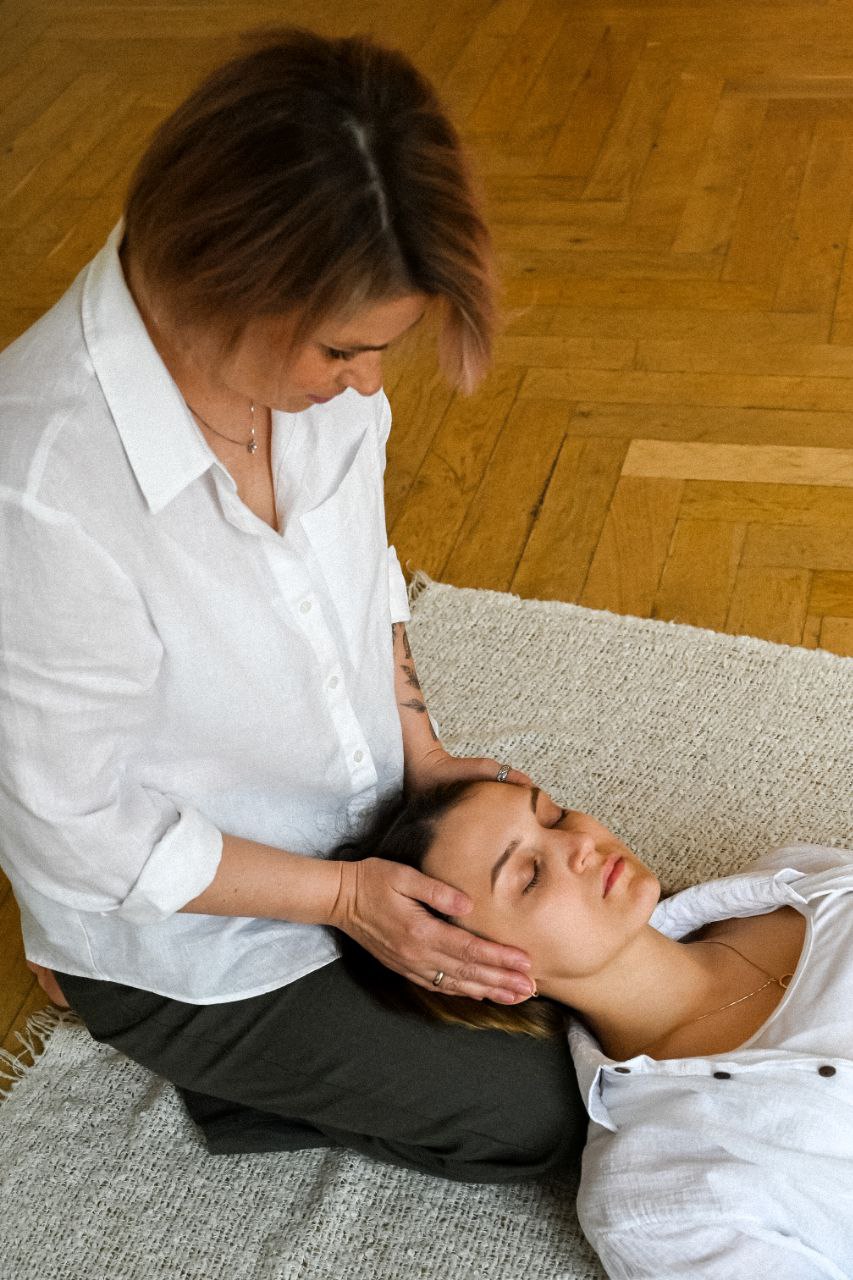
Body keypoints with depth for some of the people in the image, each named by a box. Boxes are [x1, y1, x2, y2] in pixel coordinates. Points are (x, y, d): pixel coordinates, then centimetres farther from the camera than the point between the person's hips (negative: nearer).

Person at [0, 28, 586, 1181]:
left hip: (358, 833, 7)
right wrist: (346, 895, -20)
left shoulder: (300, 350, -17)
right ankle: (234, 1073, 16)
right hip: (189, 944, -6)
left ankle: (279, 1066, 23)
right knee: (549, 1116, 1)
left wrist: (417, 746, -4)